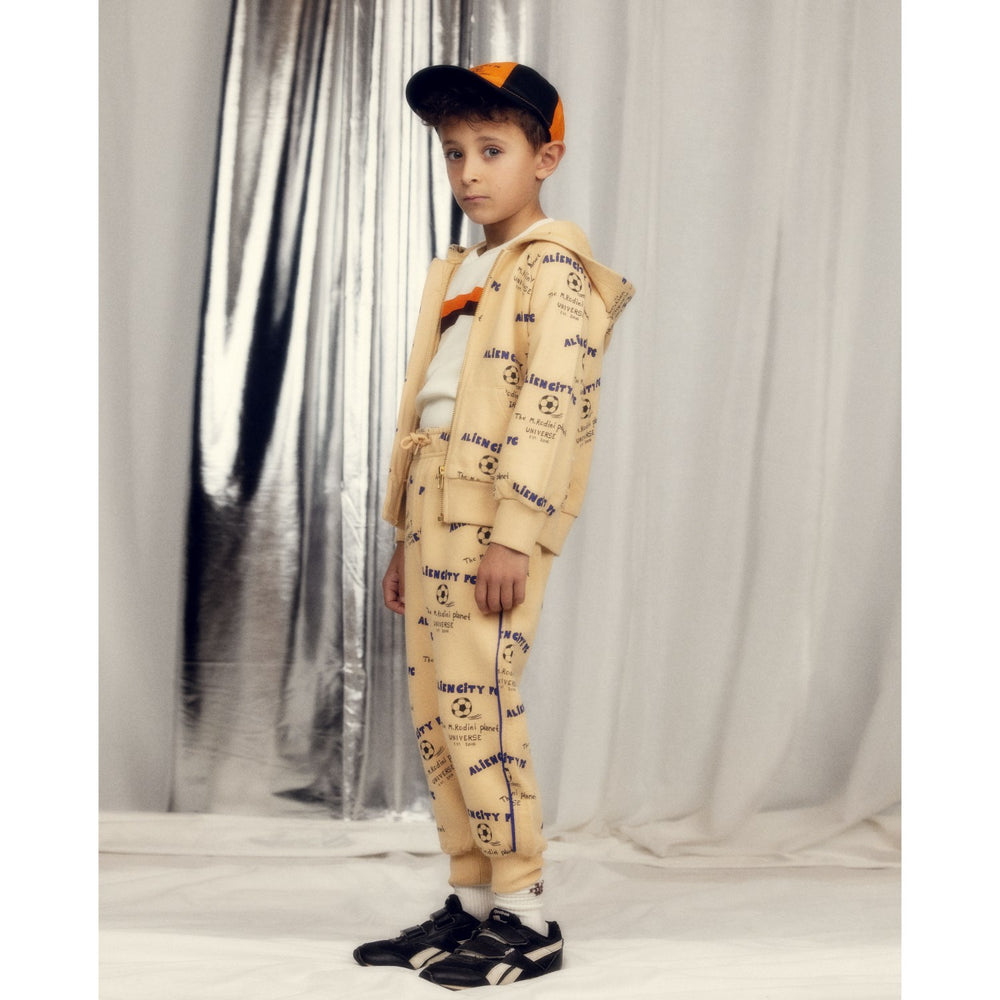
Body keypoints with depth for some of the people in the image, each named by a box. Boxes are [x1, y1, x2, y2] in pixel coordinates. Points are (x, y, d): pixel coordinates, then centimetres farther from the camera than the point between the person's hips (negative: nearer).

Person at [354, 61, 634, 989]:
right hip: (434, 505, 9)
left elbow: (551, 403, -15)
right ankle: (472, 902, 17)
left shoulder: (552, 265, -6)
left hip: (495, 510, -9)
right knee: (432, 711, 8)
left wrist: (515, 533, -22)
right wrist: (404, 539, 19)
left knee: (477, 703, -11)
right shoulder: (455, 275, 21)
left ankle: (526, 918, -2)